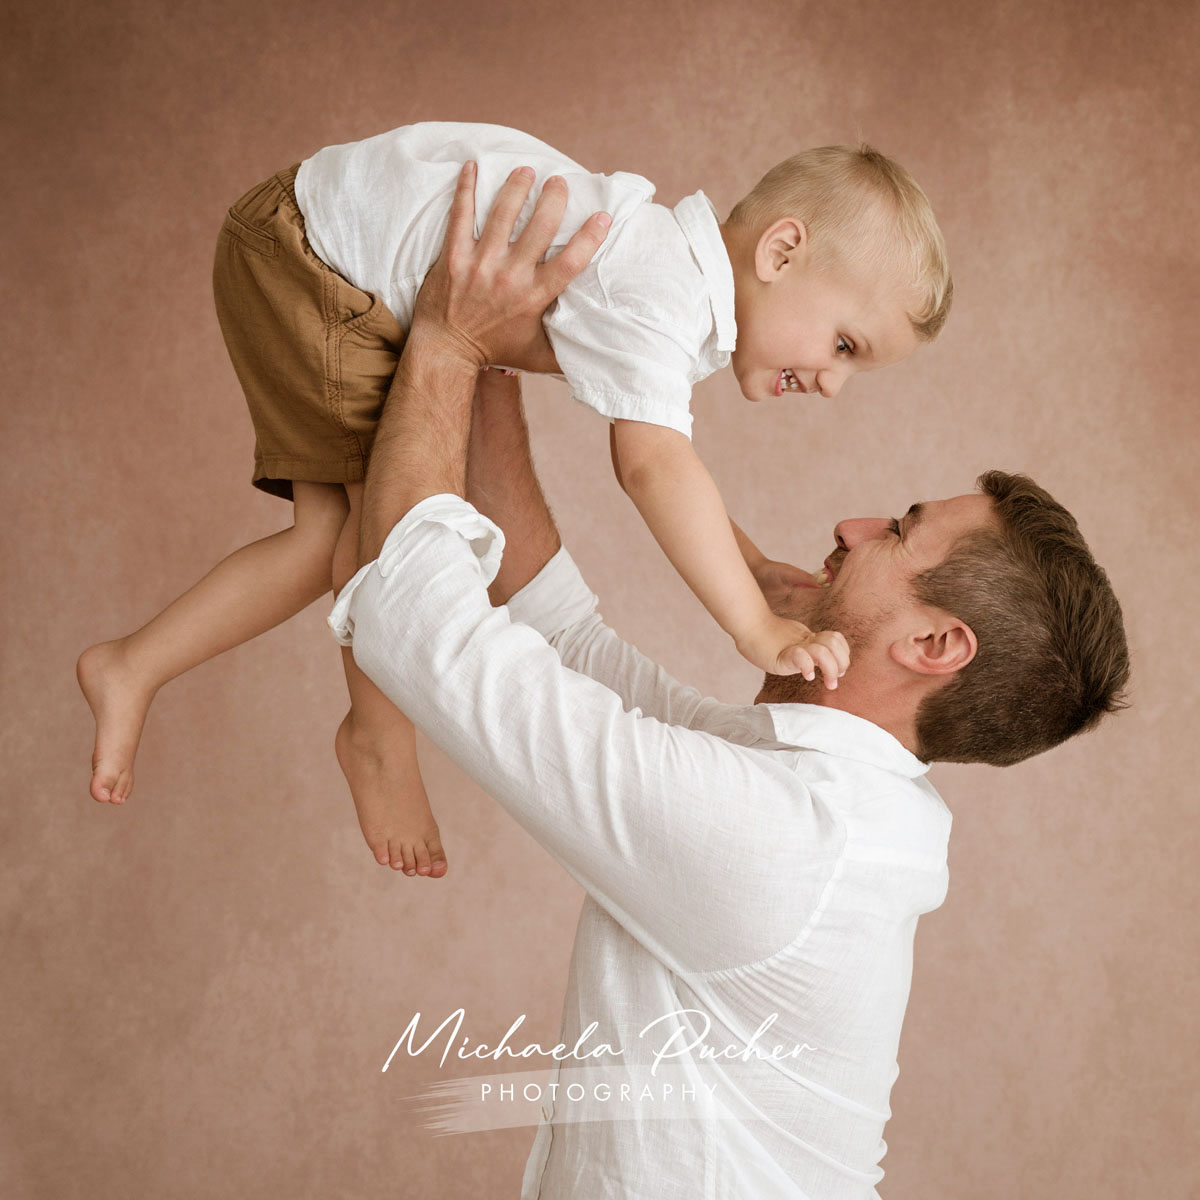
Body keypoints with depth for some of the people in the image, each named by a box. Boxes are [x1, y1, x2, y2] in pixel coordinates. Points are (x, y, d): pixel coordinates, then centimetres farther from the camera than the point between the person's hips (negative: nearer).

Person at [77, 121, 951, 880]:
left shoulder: (681, 305, 2)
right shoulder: (657, 293, -30)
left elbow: (646, 463, 8)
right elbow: (656, 466, -40)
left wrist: (753, 564, 0)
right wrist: (756, 628, -38)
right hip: (305, 246, -9)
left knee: (335, 534, 6)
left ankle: (132, 670, 18)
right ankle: (380, 735, 7)